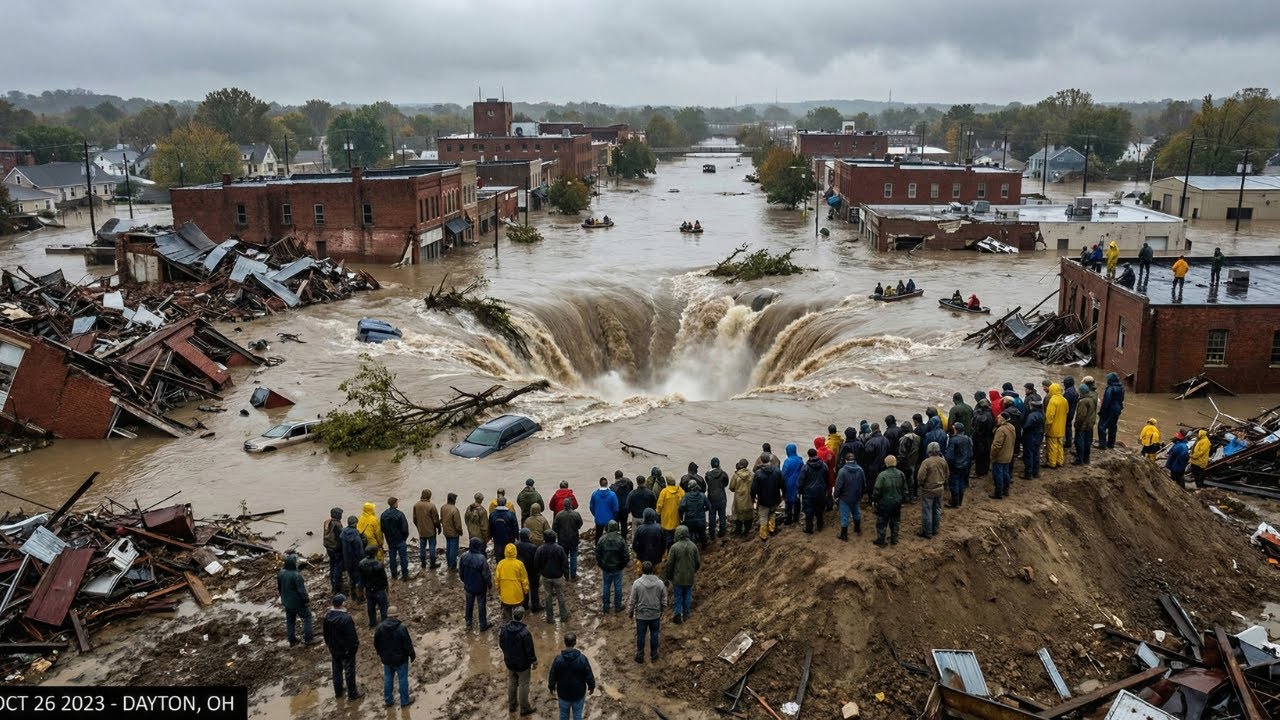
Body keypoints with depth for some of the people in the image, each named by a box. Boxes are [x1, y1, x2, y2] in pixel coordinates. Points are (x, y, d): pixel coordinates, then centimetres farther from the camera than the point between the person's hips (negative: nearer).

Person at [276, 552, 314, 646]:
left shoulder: (280, 573, -5)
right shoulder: (296, 575, -29)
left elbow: (279, 587, 9)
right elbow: (301, 590, -24)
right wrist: (307, 600, -10)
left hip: (287, 602, 7)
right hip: (298, 602, -7)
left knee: (290, 620, 19)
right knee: (307, 617, 10)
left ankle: (292, 640, 28)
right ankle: (308, 639, 10)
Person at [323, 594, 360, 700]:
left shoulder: (327, 616, -6)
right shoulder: (346, 618, -29)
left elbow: (325, 633, 7)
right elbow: (352, 635, -24)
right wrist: (356, 644, -8)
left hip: (334, 649, 6)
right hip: (347, 650, -6)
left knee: (337, 670, 22)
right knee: (349, 671, 9)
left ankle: (338, 691, 37)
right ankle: (352, 694, 22)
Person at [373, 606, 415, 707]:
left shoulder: (380, 628, -8)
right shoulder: (401, 628, -22)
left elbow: (376, 643, 5)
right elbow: (408, 644, -17)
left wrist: (381, 654, 22)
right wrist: (412, 655, -2)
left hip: (387, 660, 4)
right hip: (400, 659, -4)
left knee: (388, 679, 18)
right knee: (403, 680, 10)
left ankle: (388, 700, 29)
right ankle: (405, 701, 20)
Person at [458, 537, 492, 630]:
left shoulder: (464, 556, -14)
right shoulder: (481, 559, -30)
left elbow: (460, 572, 0)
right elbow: (486, 574, -20)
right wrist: (490, 584, -2)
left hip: (468, 586, 4)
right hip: (480, 587, -4)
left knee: (469, 604, 23)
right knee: (481, 605, 13)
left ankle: (468, 623, 36)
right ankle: (483, 625, 25)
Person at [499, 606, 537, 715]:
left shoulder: (504, 629, -12)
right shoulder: (525, 633, -30)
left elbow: (501, 644, 3)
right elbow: (530, 649, -21)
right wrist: (534, 661, -5)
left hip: (509, 662, 5)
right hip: (523, 664, -5)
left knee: (512, 683, 24)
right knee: (523, 685, 12)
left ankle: (511, 705, 39)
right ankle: (524, 708, 27)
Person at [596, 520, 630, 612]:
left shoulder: (602, 539, -11)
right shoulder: (620, 540, -16)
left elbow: (597, 555, -3)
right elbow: (626, 556, -12)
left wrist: (601, 565, 12)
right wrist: (623, 565, 6)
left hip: (606, 568, 1)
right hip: (617, 568, -1)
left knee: (605, 587, 13)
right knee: (618, 587, 12)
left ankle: (605, 607, 22)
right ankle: (618, 606, 21)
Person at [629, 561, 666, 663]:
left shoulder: (637, 583, -18)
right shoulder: (660, 583, -13)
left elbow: (632, 601, -10)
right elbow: (664, 601, -3)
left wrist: (630, 613, 6)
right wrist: (661, 611, 16)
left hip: (641, 615, -1)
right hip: (655, 615, 1)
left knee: (640, 635, 15)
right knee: (654, 635, 17)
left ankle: (640, 656, 28)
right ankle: (654, 656, 30)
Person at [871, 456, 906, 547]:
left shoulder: (882, 475, -19)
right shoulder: (901, 474, -3)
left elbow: (877, 490, -16)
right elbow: (905, 490, 6)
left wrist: (874, 499, -1)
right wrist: (902, 499, 19)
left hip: (885, 503, -5)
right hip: (897, 502, 5)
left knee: (882, 522, 6)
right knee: (895, 522, 19)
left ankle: (880, 541, 11)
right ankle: (894, 539, 27)